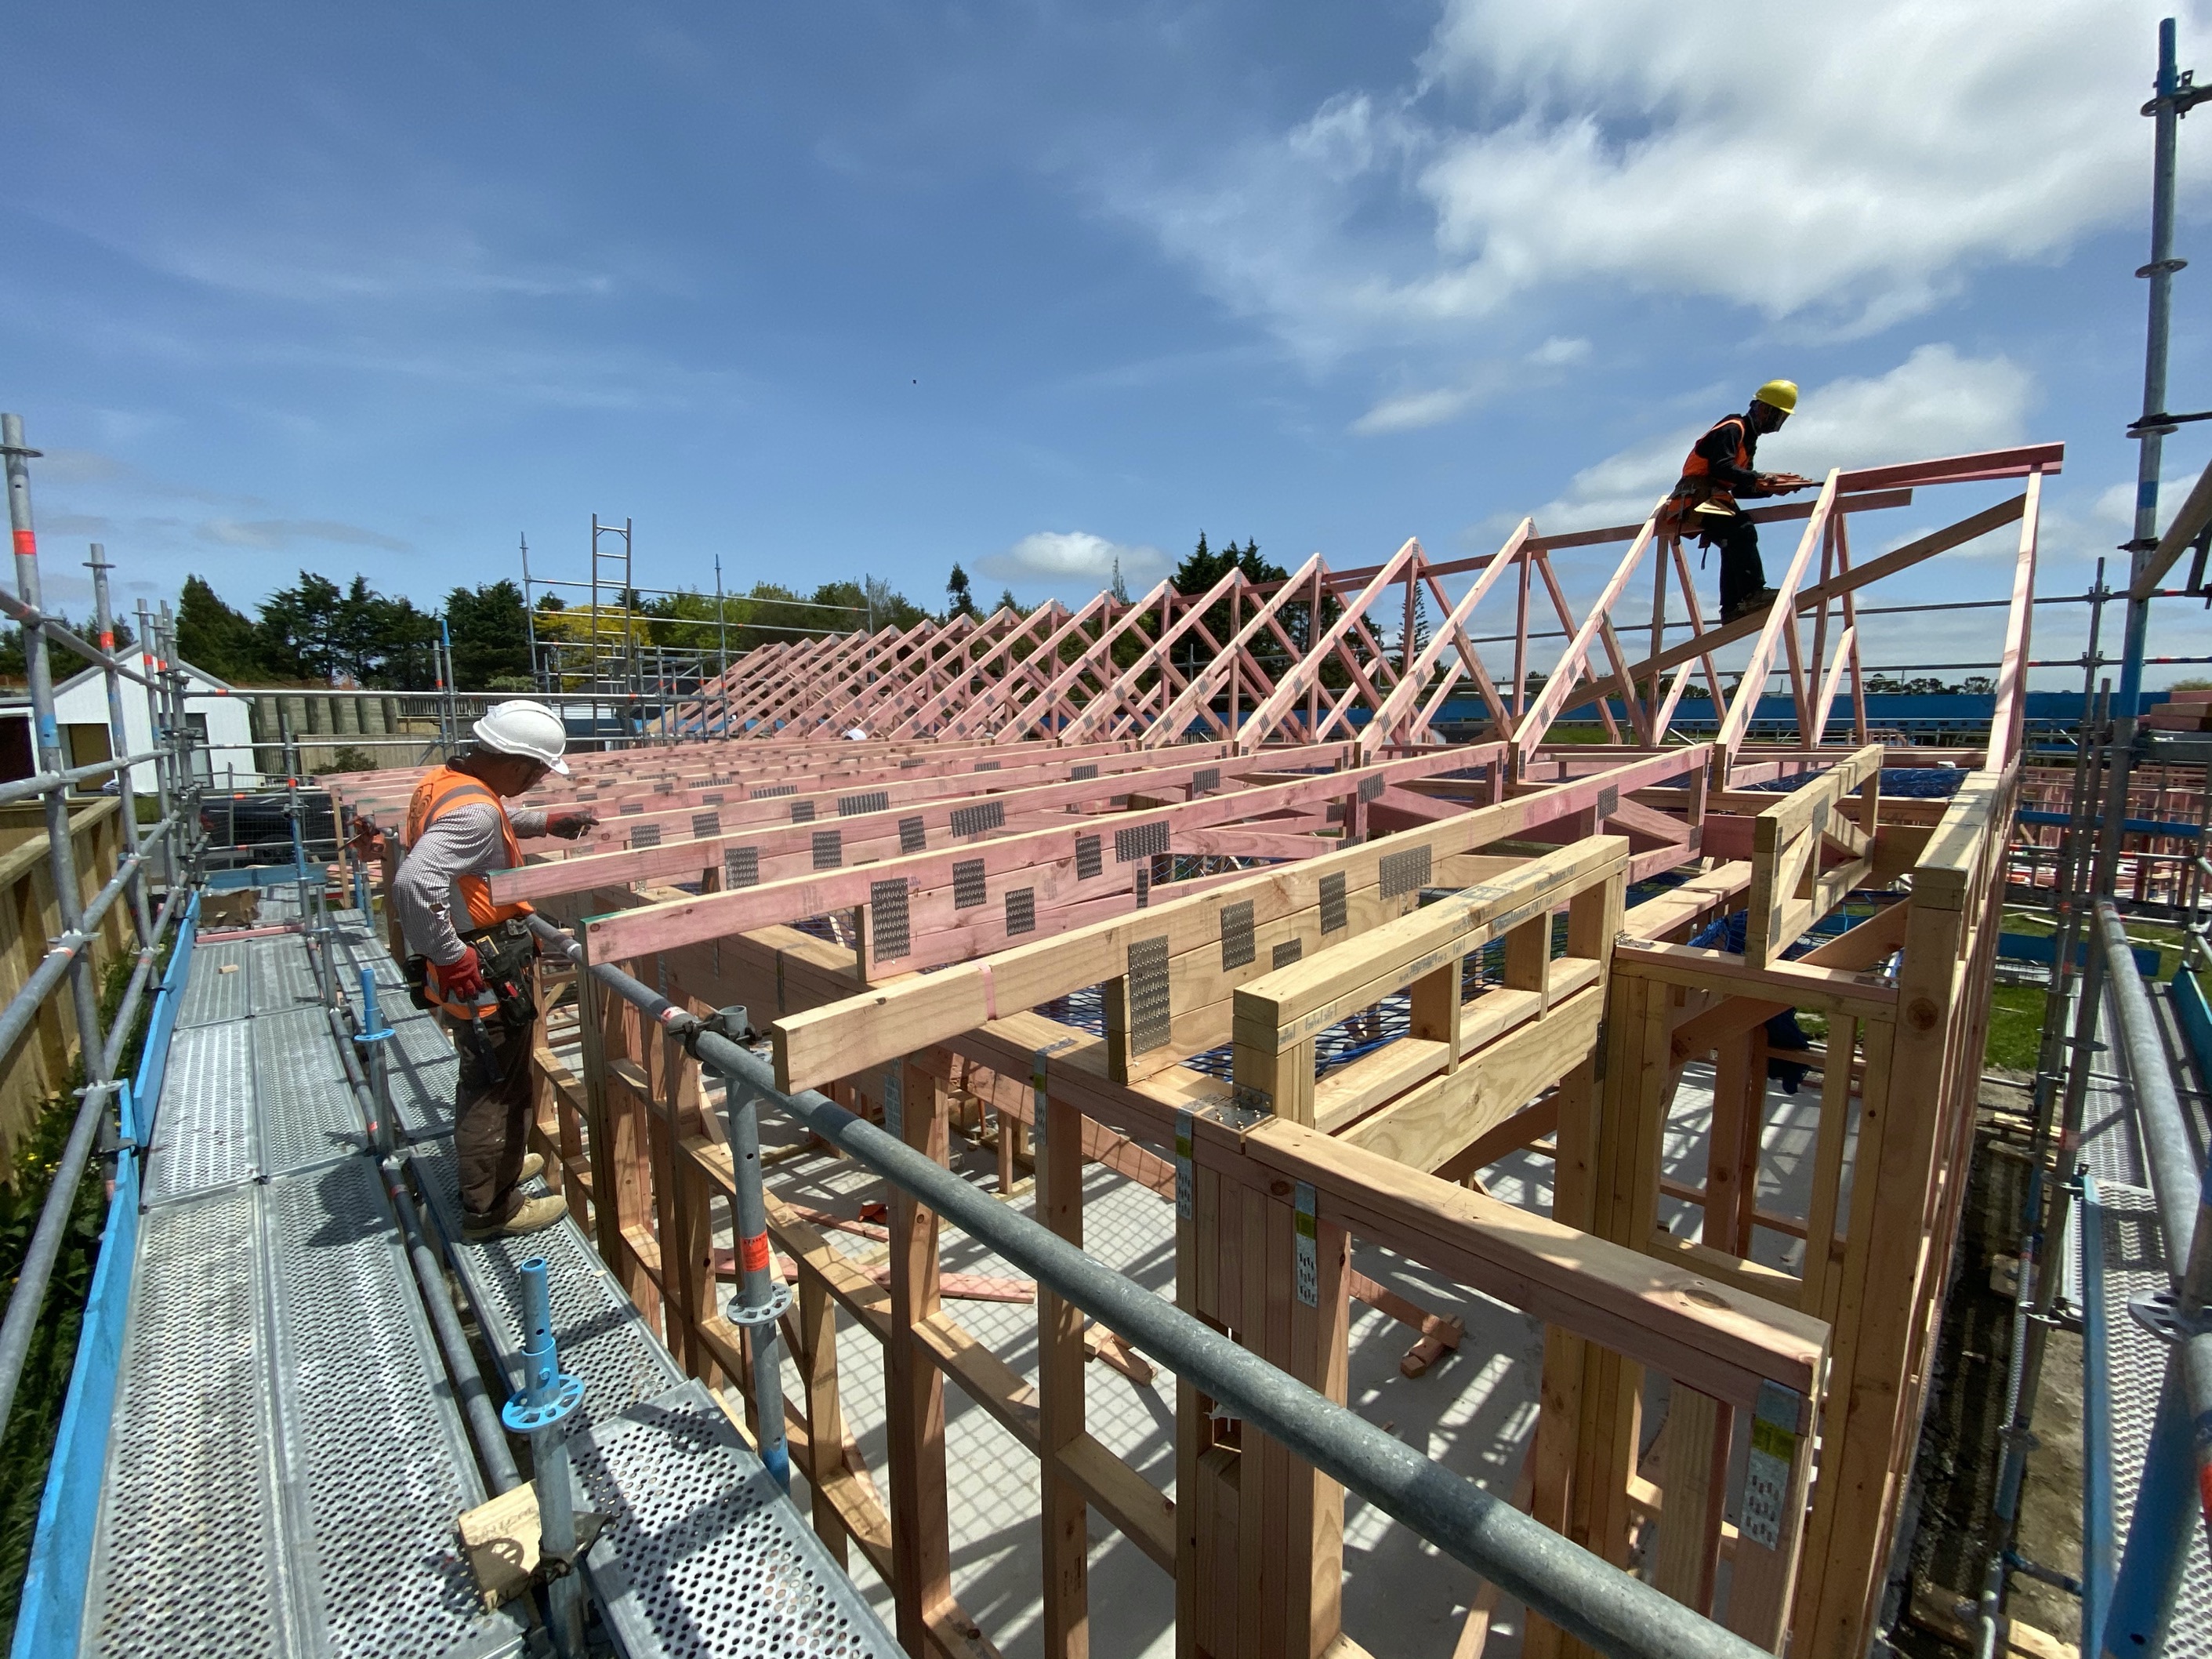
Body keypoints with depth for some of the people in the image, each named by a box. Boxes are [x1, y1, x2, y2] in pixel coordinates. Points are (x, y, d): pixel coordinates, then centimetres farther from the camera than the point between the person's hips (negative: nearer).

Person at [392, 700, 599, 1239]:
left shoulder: (446, 779, 3)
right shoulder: (474, 811, -28)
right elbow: (414, 884, -40)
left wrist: (547, 821, 24)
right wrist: (453, 960, -30)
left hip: (475, 964, 10)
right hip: (484, 974, -10)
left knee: (485, 1078, 27)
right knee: (497, 1088, 6)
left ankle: (494, 1166, 46)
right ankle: (491, 1208, 23)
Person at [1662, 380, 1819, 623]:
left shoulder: (1748, 440, 26)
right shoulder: (1732, 429, -3)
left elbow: (1740, 488, 21)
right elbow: (1721, 468, -19)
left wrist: (1771, 488, 8)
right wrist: (1761, 477, -20)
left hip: (1712, 498, 11)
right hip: (1698, 493, -11)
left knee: (1734, 545, 2)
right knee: (1743, 530, -27)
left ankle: (1731, 608, 0)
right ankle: (1754, 593, -33)